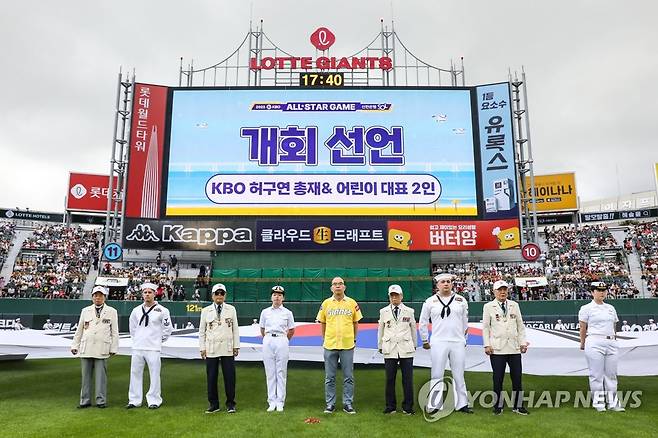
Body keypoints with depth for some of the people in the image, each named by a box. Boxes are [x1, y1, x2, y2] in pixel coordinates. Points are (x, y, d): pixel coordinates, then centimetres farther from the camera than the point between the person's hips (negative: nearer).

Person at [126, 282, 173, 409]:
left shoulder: (162, 310, -4)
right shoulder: (136, 310, 8)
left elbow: (168, 329, 3)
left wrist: (160, 340, 4)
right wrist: (136, 339, 16)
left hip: (153, 348, -4)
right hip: (137, 348, 4)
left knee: (154, 375, -1)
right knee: (135, 374, 9)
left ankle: (154, 400, 10)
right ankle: (134, 400, 20)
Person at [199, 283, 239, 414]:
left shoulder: (231, 309, 6)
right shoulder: (206, 311, 5)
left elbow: (235, 329, 7)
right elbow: (202, 331, 8)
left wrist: (236, 346, 3)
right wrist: (202, 348, 4)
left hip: (227, 349, 0)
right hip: (211, 349, 0)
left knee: (229, 377, 2)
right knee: (211, 377, 3)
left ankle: (230, 403, 14)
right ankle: (213, 404, 17)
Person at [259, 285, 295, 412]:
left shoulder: (287, 313, 3)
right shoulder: (265, 312, 7)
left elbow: (291, 331, 11)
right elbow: (262, 329, 16)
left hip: (282, 342, -1)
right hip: (268, 342, 2)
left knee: (281, 372, 1)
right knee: (270, 372, 4)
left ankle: (280, 402, 9)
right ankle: (271, 402, 12)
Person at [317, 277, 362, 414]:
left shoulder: (352, 303, 2)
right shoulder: (326, 303, 3)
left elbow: (355, 323, 10)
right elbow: (322, 323, 10)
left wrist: (354, 339, 6)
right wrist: (325, 340, 6)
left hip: (347, 346, 0)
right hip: (330, 346, 0)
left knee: (348, 377, 7)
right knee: (330, 378, 8)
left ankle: (348, 403, 19)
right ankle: (330, 404, 19)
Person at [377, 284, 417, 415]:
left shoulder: (409, 311, 7)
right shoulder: (383, 312, 8)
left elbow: (413, 329, 14)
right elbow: (380, 330, 13)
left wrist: (414, 344, 17)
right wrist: (380, 346, 15)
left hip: (406, 349, 0)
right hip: (389, 350, 0)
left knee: (408, 379, 1)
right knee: (390, 379, 2)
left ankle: (407, 407, 14)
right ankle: (390, 406, 16)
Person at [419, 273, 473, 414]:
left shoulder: (461, 300, 7)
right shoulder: (430, 301, 2)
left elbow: (465, 322, 14)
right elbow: (422, 322, 9)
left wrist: (464, 339, 15)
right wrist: (425, 341, 10)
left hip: (458, 343, 2)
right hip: (438, 343, -2)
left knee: (459, 375, 9)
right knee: (437, 375, 0)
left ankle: (462, 404, 20)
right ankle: (434, 405, 8)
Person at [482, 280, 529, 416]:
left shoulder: (514, 305, 11)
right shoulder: (488, 307, 2)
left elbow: (520, 325, 13)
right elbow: (485, 327, 1)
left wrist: (522, 342, 5)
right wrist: (487, 345, -5)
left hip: (514, 348, 3)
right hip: (497, 349, -3)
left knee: (517, 378, 5)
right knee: (498, 378, 1)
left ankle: (518, 406, 18)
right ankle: (498, 406, 13)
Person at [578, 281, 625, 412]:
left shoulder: (611, 308, 16)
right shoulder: (586, 308, -1)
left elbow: (614, 327, 18)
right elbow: (583, 328, 1)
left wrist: (615, 340, 13)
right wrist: (582, 344, 2)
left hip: (611, 343, 5)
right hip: (594, 343, -5)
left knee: (612, 374, 7)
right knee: (596, 374, -1)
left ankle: (613, 403, 16)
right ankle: (598, 403, 8)